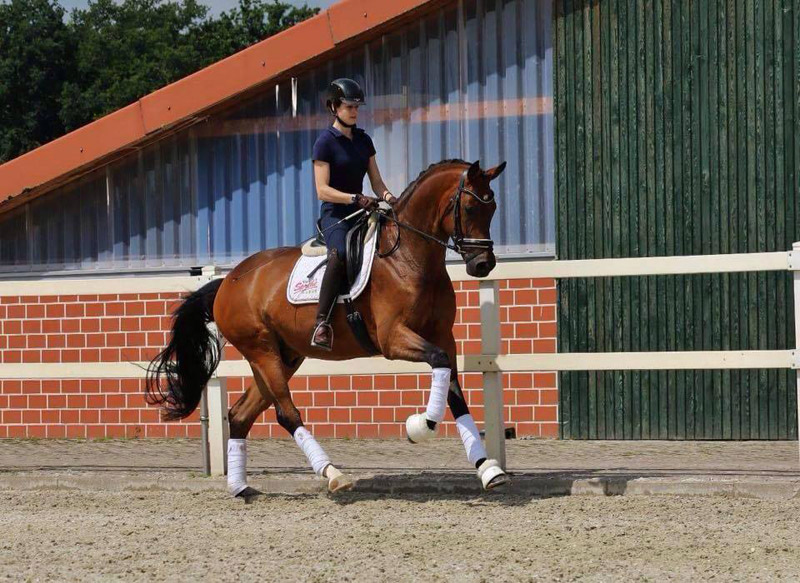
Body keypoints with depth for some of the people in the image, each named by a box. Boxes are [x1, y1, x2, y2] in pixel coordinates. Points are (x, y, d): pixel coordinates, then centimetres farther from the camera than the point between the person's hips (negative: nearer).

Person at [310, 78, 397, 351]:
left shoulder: (364, 140, 16)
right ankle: (322, 323, -42)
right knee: (340, 253, -37)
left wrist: (386, 195, -7)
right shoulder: (326, 142, -5)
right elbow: (322, 190, -12)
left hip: (361, 214, 7)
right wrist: (355, 198, -24)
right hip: (335, 215, -7)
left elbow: (376, 180, 16)